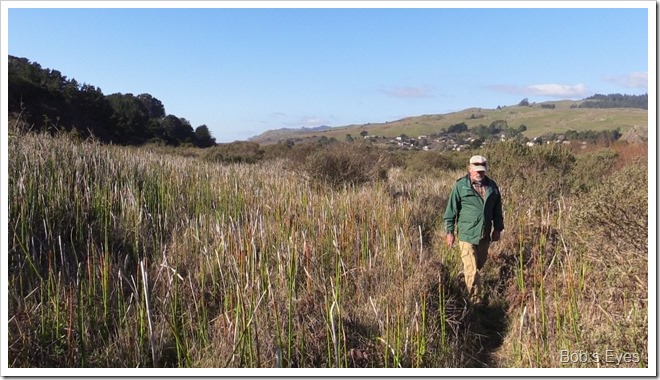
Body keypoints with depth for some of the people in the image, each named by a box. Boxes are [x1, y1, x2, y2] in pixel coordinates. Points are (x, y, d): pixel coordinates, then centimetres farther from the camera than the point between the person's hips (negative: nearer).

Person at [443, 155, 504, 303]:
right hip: (467, 234, -5)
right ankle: (474, 299, 7)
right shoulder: (460, 185, -10)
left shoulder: (492, 185, 4)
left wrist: (498, 228, 13)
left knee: (480, 263, 20)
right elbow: (451, 209, -6)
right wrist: (449, 231, -5)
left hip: (485, 234, 5)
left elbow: (497, 209, 14)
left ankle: (464, 276, 48)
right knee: (472, 269, -5)